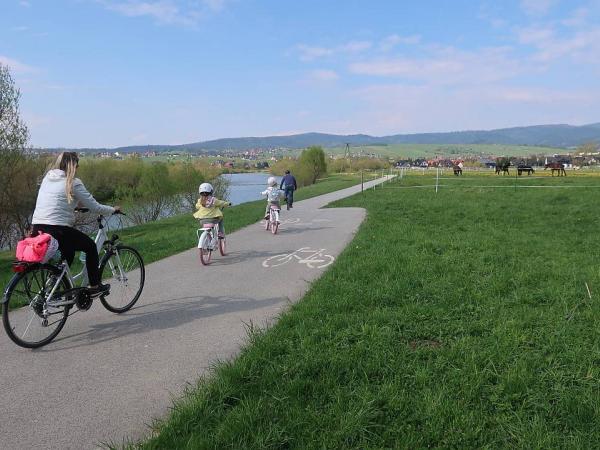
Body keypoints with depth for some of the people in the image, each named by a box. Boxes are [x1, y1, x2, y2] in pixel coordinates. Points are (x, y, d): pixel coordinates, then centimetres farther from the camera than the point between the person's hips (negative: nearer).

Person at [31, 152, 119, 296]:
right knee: (90, 246, 14)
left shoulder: (48, 177, 15)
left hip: (37, 229, 7)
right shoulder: (73, 183, -6)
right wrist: (113, 209, 11)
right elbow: (95, 207, -5)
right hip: (57, 230, -7)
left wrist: (80, 204, 31)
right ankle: (95, 287, 18)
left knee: (68, 251, 29)